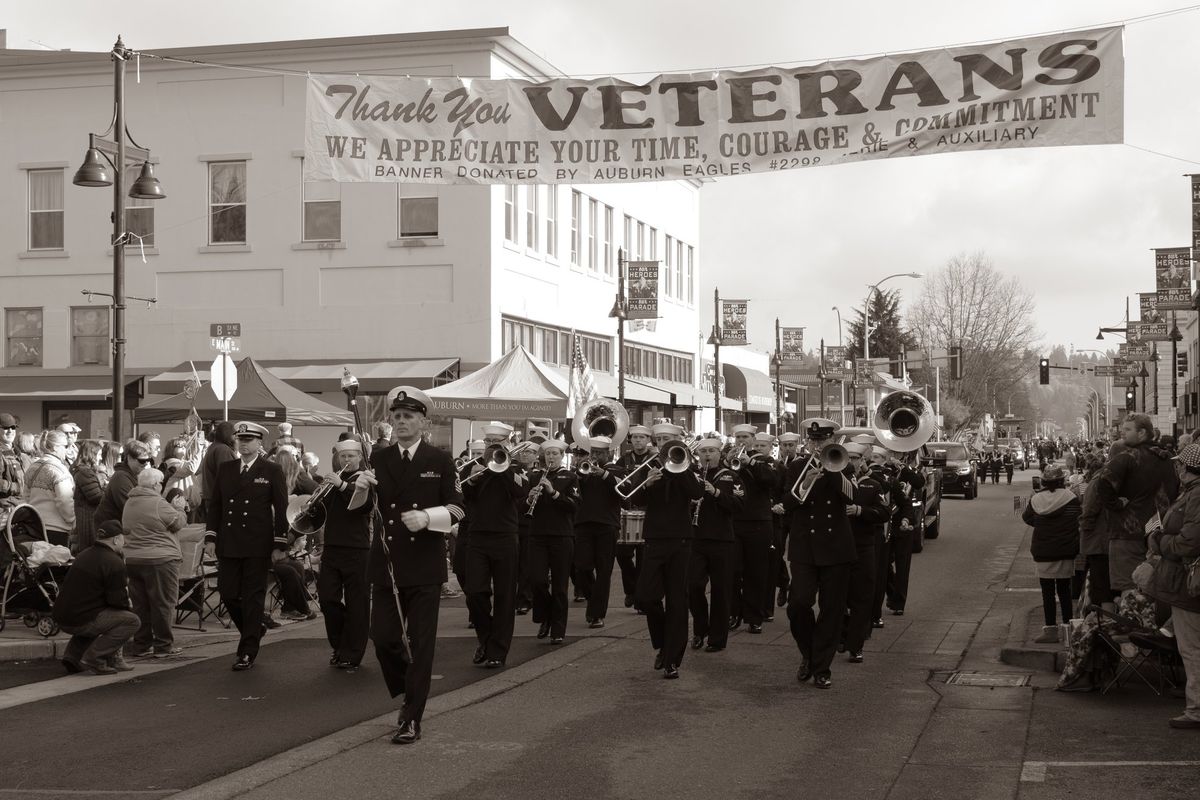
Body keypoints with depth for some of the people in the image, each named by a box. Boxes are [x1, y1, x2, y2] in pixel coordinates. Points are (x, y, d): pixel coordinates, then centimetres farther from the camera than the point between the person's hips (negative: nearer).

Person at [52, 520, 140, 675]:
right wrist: (128, 604, 10)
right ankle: (94, 658, -11)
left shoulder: (84, 555, 15)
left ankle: (72, 655, 19)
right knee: (132, 621, -1)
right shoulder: (115, 563, -13)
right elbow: (117, 600, -13)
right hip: (81, 620, -9)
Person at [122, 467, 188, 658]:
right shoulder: (158, 504, -14)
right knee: (163, 603, 0)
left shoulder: (129, 503, 11)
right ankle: (163, 645, 3)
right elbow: (179, 523, -9)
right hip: (159, 559, -7)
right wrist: (179, 508, 10)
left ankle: (141, 645, 14)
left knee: (140, 604, 12)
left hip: (132, 560, 8)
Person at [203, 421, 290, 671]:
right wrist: (211, 537, 3)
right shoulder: (224, 470, 11)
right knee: (228, 594, 3)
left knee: (252, 597, 0)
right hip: (228, 545, 4)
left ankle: (248, 652, 6)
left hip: (258, 546, -4)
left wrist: (280, 545, -6)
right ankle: (254, 630, 29)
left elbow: (281, 509, -2)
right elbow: (214, 504, 12)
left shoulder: (272, 471, 0)